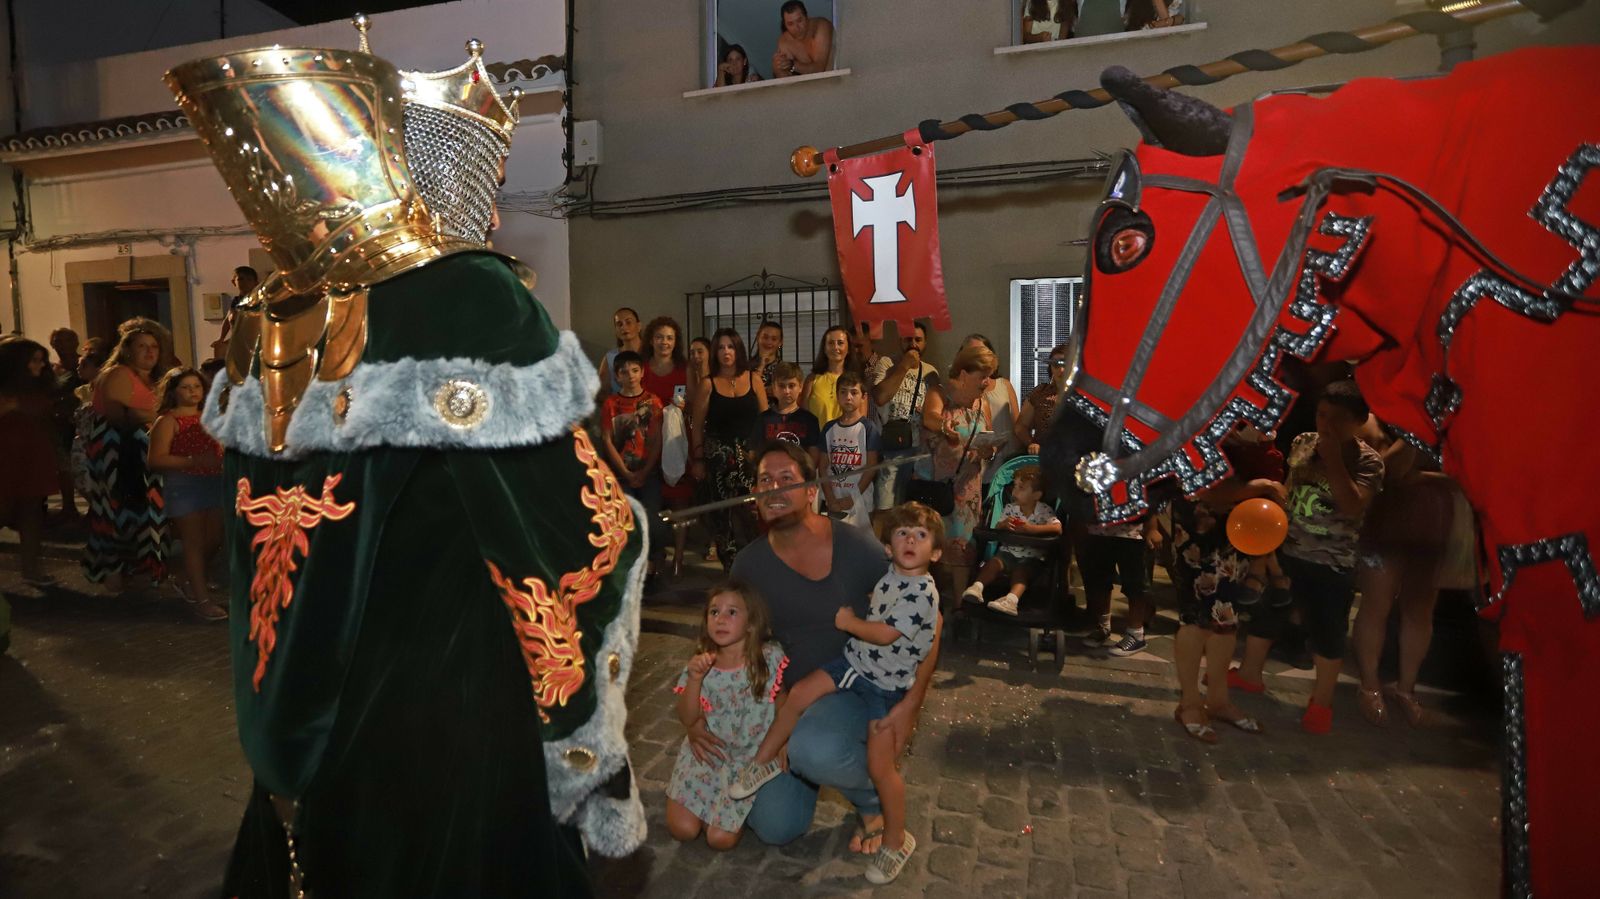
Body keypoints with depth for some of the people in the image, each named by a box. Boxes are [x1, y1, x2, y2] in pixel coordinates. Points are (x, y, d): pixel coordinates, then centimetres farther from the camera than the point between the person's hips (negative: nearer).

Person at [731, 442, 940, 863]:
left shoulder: (856, 546, -19)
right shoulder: (750, 564, -8)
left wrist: (911, 703, -20)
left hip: (852, 687, -4)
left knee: (814, 750, -36)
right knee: (775, 827, -2)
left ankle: (875, 798, -1)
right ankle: (805, 764, 30)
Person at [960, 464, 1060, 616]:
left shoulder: (1044, 511, -5)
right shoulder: (1010, 508, 5)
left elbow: (1057, 528, -22)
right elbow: (996, 529, 2)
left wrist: (1031, 528, -31)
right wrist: (1003, 525, -24)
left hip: (1032, 556, -3)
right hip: (1008, 551, 3)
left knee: (1021, 570, -30)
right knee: (994, 562, -24)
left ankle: (1012, 598, -48)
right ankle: (977, 586, -34)